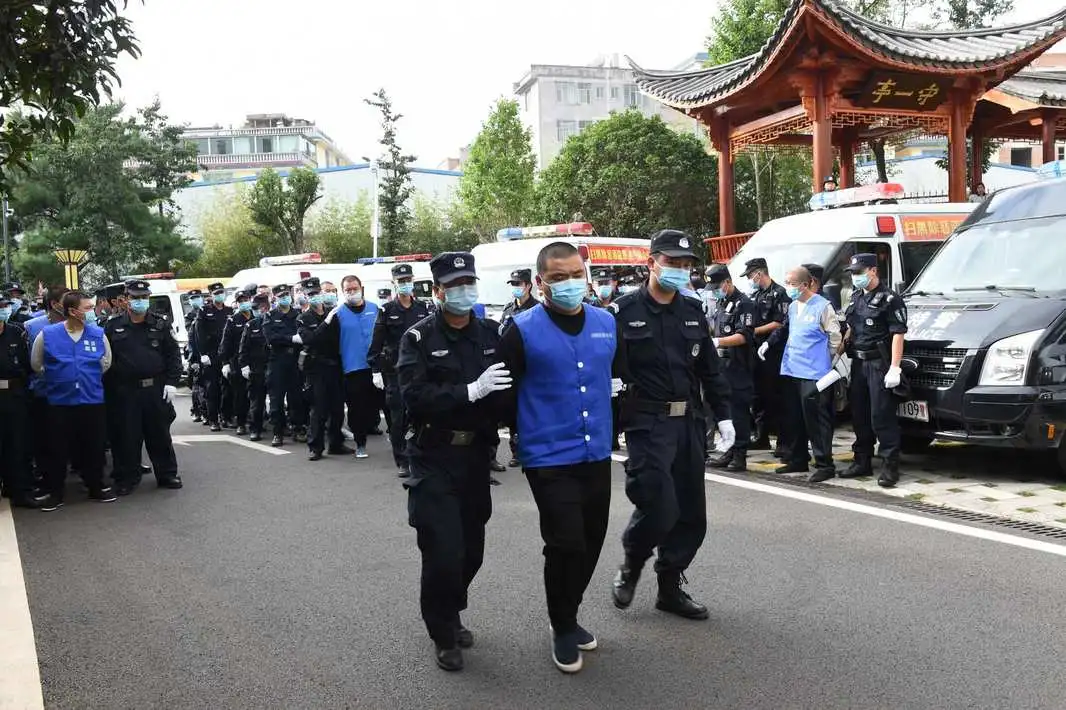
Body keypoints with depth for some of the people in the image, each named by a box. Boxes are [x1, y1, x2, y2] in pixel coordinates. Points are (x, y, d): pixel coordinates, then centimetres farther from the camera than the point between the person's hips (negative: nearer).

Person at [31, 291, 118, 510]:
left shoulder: (99, 334, -1)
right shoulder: (47, 335, -6)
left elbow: (106, 363, 14)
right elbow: (37, 365, 8)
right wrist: (58, 380, 11)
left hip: (92, 401, 1)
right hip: (59, 402, -1)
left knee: (94, 448, 9)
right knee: (58, 450, 4)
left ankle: (97, 487, 24)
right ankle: (55, 493, 16)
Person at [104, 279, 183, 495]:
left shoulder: (160, 324, 4)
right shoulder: (114, 326, 3)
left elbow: (173, 354, 3)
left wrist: (171, 382, -5)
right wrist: (109, 387, -2)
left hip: (156, 389, 1)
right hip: (125, 391, 0)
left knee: (160, 434, 9)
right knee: (126, 436, 5)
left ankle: (167, 474, 20)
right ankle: (127, 478, 17)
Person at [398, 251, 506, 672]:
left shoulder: (493, 334, 6)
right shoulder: (419, 337, -6)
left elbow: (510, 387, 4)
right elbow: (415, 396, -19)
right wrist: (470, 391, -27)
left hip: (476, 454, 4)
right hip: (435, 458, -4)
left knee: (471, 549, 12)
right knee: (443, 551, -6)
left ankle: (451, 615, 37)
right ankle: (442, 633, 16)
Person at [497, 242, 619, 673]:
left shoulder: (607, 323, 6)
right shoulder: (523, 330, -11)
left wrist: (616, 390, 9)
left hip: (597, 454, 6)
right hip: (549, 458, -5)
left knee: (591, 543, 14)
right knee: (566, 544, -9)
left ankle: (568, 617, 38)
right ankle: (563, 629, 16)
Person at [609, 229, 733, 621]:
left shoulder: (693, 312, 12)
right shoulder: (625, 311, -5)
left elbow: (710, 369, 15)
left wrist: (723, 415, 9)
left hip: (689, 423, 6)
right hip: (647, 424, -6)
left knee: (691, 512, 9)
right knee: (659, 506, -12)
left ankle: (670, 587, 24)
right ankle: (630, 566, 17)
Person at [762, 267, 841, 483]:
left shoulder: (822, 306, -10)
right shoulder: (792, 307, 12)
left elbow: (835, 336, -5)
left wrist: (824, 359, 1)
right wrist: (768, 343, 12)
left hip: (814, 372, -8)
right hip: (792, 370, 8)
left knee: (816, 418, -7)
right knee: (794, 418, 13)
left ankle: (824, 465, -1)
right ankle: (797, 460, 25)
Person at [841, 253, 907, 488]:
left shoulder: (889, 299, -9)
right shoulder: (856, 297, 16)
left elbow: (898, 334, -14)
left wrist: (894, 368, -20)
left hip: (880, 364, -8)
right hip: (859, 363, 8)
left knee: (882, 416, -9)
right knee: (859, 414, 12)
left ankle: (890, 465, -3)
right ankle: (862, 461, 23)